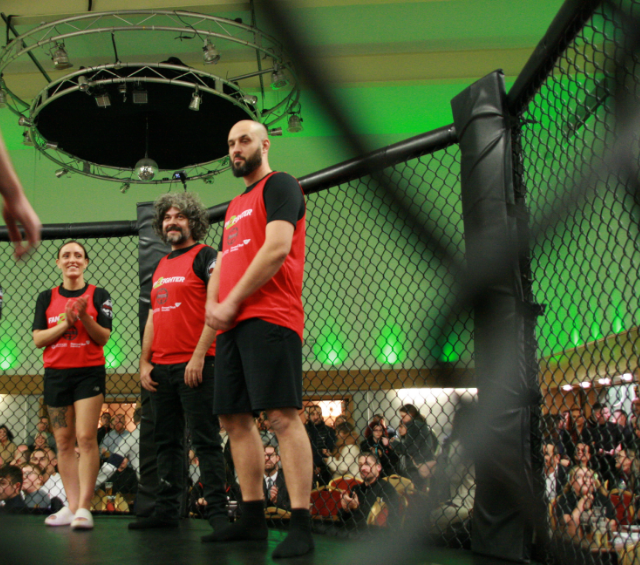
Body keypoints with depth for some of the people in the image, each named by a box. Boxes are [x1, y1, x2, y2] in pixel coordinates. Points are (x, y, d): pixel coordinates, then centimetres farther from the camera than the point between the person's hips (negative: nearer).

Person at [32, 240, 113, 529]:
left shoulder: (98, 295, 2)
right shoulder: (46, 298, 10)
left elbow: (103, 337, -3)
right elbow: (38, 339, 2)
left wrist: (84, 317, -19)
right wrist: (66, 323, -11)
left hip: (89, 372, -3)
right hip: (55, 373, 3)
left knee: (86, 437, -13)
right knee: (63, 442, 5)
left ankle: (84, 507, -11)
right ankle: (72, 505, 11)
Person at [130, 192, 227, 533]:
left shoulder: (205, 257, -3)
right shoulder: (161, 266, 20)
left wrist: (199, 355, -19)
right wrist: (144, 362, 13)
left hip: (195, 366, -8)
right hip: (161, 369, 8)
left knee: (205, 440, -5)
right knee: (167, 441, 11)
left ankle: (217, 511, 0)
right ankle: (167, 510, 19)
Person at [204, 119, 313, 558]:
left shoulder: (280, 185, 1)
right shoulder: (236, 205, 27)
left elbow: (277, 248, -13)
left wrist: (233, 302, -12)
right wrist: (212, 304, 4)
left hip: (269, 317, -9)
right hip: (233, 324, 9)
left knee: (283, 416, -14)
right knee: (235, 418, 8)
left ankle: (301, 527, -12)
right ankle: (253, 519, 16)